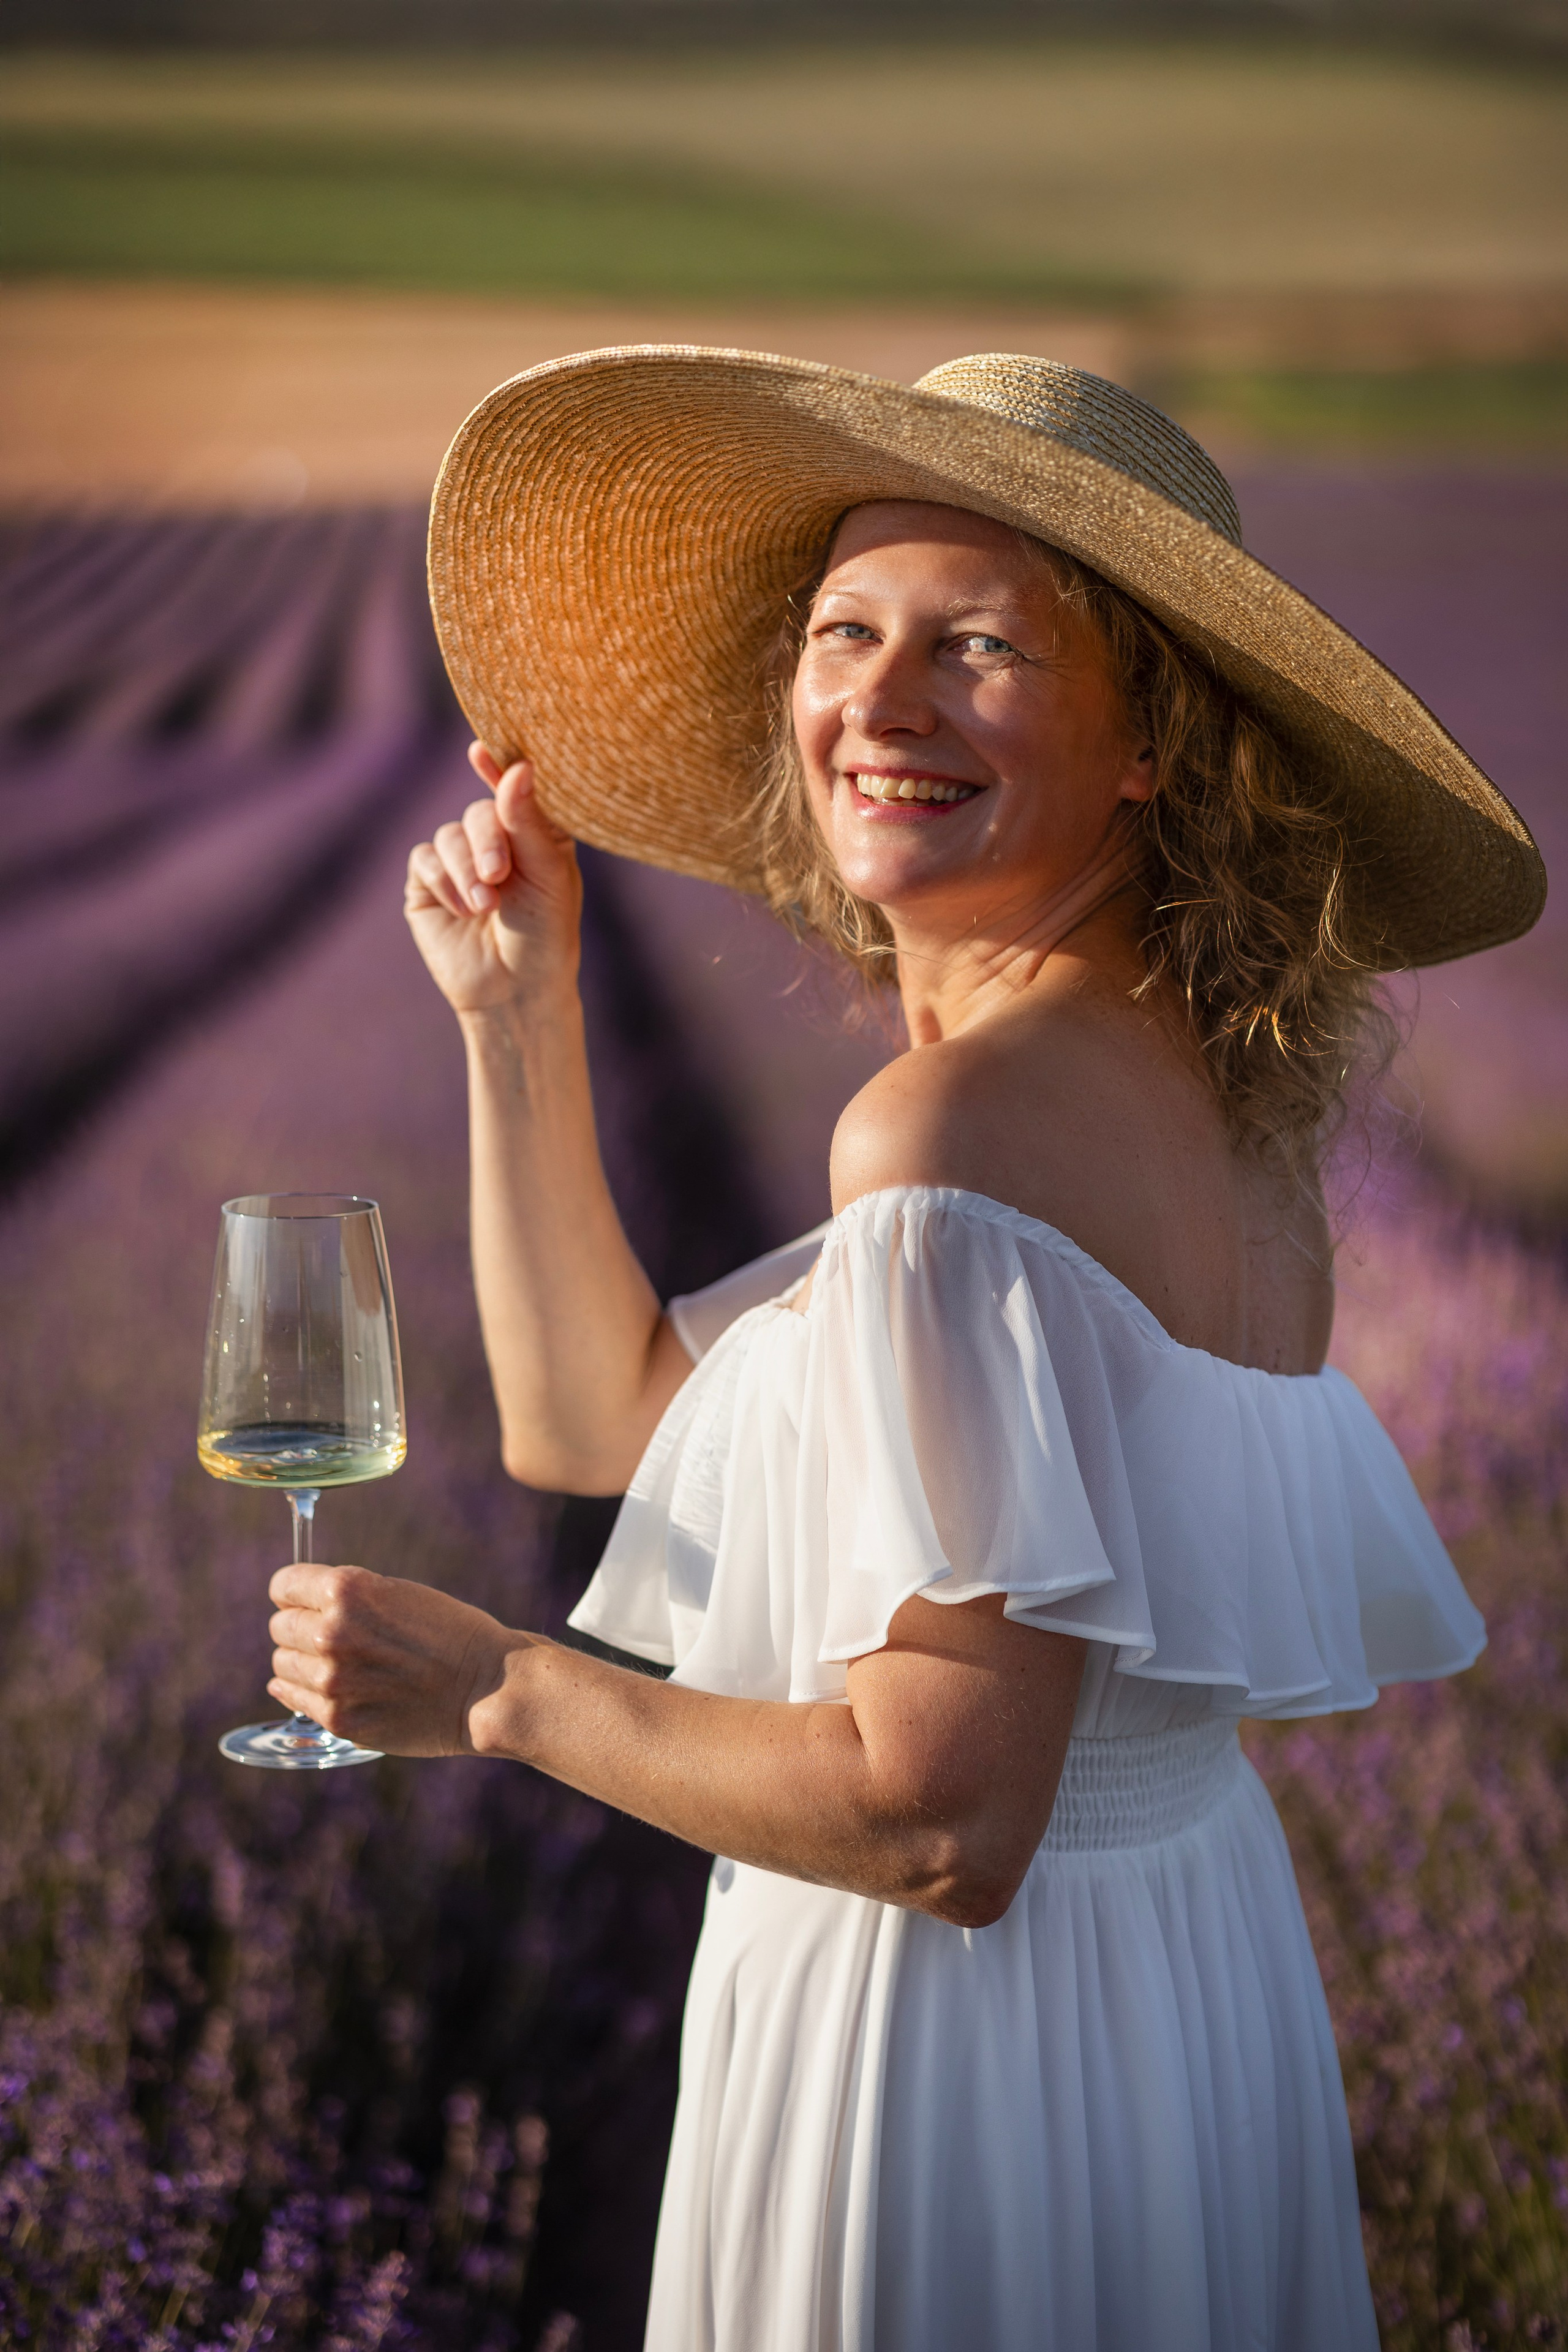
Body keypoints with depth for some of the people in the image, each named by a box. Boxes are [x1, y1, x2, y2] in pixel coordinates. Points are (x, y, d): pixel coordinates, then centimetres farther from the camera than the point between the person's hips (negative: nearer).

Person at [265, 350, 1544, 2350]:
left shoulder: (964, 1126, -24)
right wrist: (518, 1008, 5)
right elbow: (599, 1419, 11)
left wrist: (494, 1688, -15)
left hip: (965, 2047, -9)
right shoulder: (1204, 1087, 4)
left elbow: (943, 1821, -27)